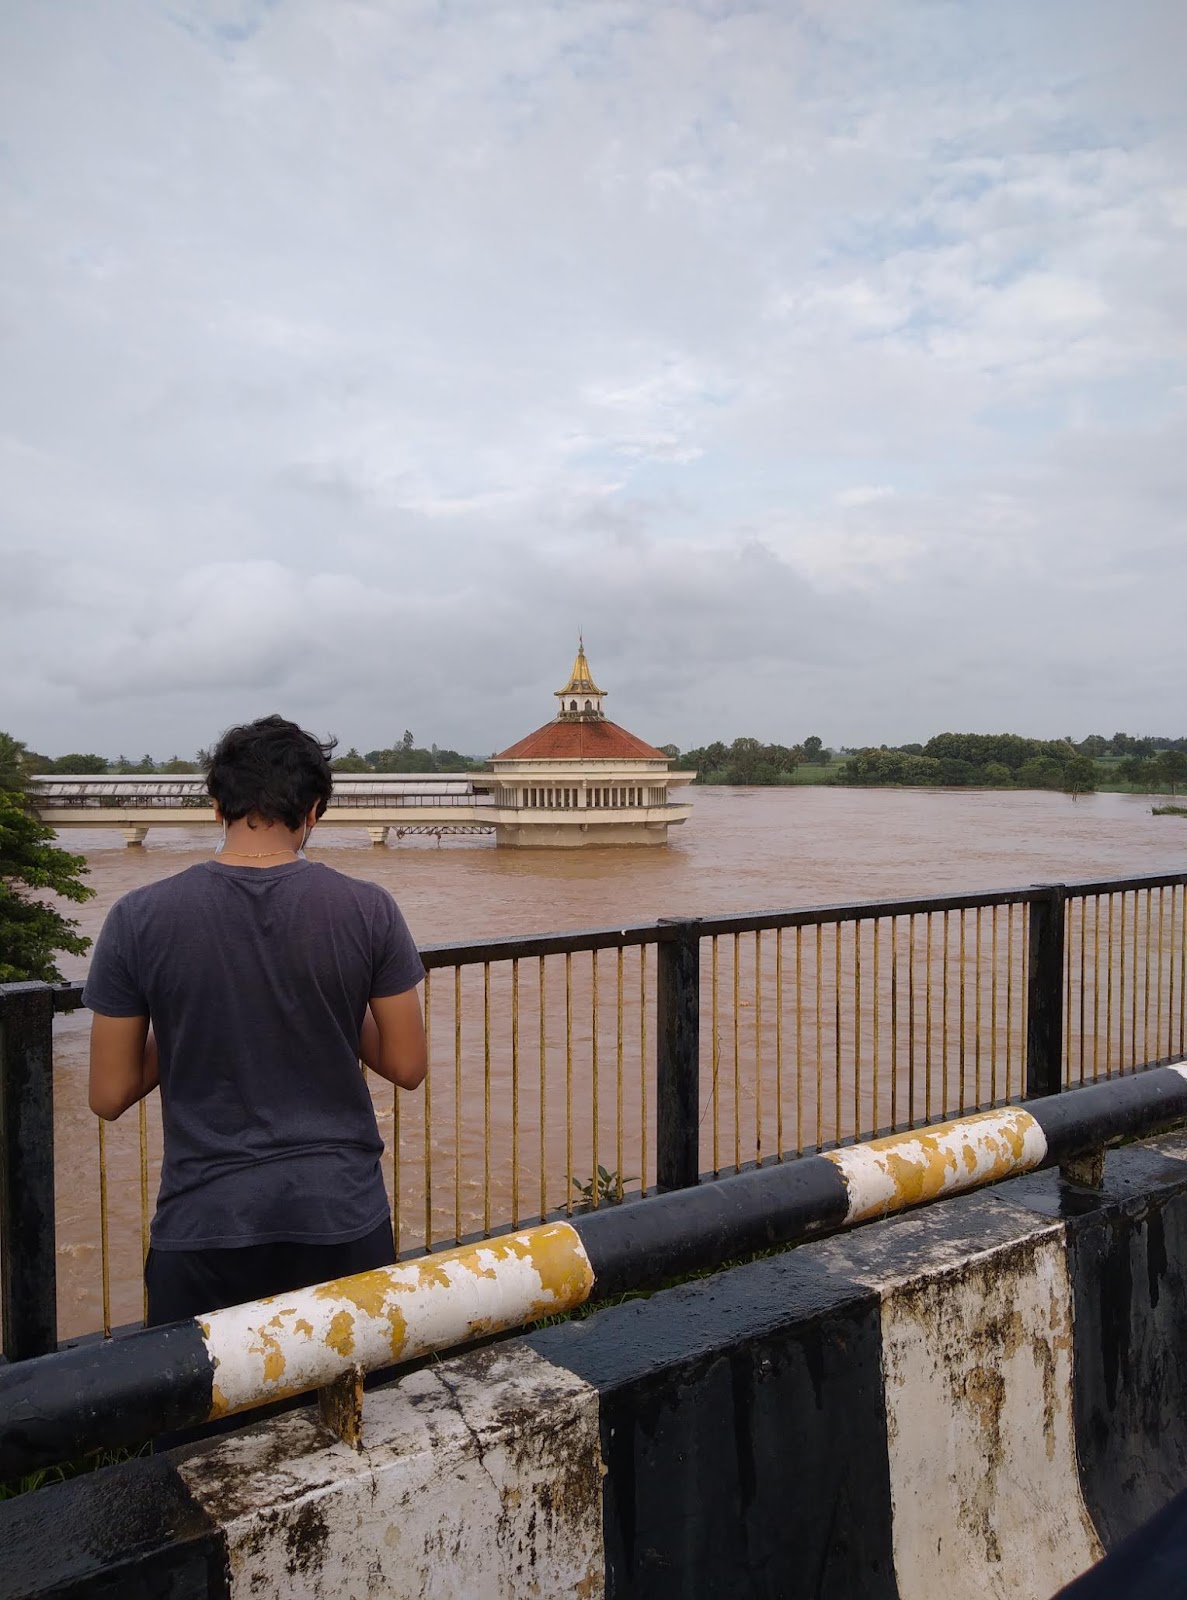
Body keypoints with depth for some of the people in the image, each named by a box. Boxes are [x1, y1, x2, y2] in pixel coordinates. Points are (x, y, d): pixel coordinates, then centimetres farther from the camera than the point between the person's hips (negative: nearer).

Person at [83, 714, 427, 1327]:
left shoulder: (139, 917, -8)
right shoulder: (368, 909, -9)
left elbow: (109, 1096, -1)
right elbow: (406, 1066, -2)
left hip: (203, 1230, 0)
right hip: (343, 1222, 0)